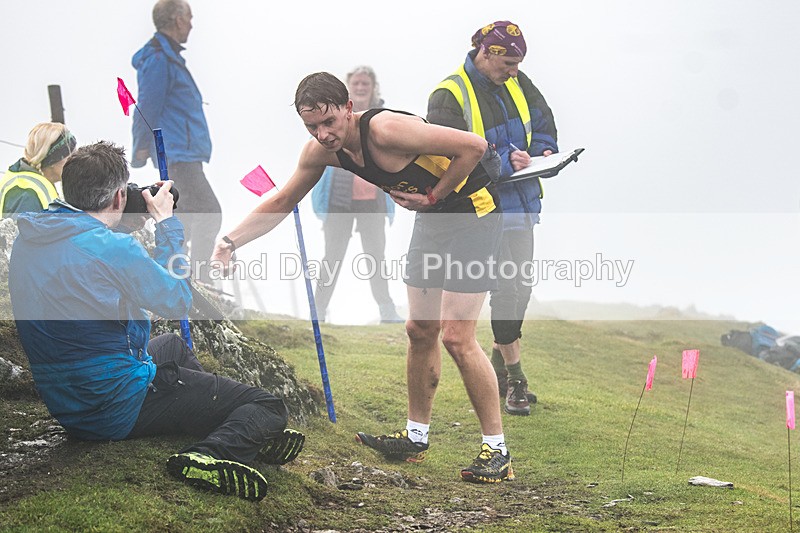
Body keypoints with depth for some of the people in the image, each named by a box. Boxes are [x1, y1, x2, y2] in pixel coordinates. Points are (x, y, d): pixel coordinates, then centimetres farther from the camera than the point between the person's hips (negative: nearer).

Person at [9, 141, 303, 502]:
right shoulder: (112, 247, -22)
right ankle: (212, 454, -31)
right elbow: (178, 302, -9)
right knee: (267, 407, -8)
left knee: (173, 345, 36)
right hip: (120, 409, -9)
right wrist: (165, 223, 0)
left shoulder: (26, 241, 2)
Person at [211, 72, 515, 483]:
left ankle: (496, 450, -4)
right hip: (431, 218, 9)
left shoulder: (386, 129, -30)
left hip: (471, 211, -8)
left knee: (456, 336, -12)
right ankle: (415, 437, 26)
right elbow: (280, 203, 7)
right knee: (420, 330, 13)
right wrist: (231, 241, -5)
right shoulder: (321, 151, -5)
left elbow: (474, 146, -29)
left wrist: (432, 197, -20)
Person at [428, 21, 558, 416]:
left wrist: (543, 151, -1)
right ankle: (515, 379, 3)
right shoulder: (448, 97, -14)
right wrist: (504, 162, -27)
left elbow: (543, 122, 20)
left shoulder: (517, 84, 7)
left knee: (521, 286, 13)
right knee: (505, 289, -8)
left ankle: (499, 364, 30)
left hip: (521, 200, 7)